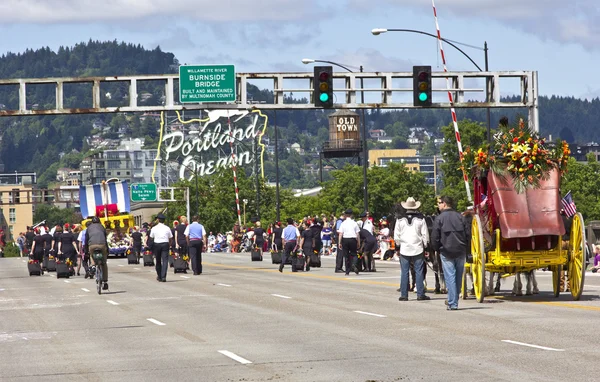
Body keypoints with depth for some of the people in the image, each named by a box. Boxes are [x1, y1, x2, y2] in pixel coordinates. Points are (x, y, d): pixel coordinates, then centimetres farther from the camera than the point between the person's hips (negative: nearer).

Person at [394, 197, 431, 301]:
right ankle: (420, 294, 2)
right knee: (419, 271, 3)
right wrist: (425, 245, 11)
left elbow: (396, 235, 3)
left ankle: (404, 295, 2)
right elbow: (425, 234, -1)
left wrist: (399, 244, 18)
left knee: (404, 272, 3)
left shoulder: (400, 219, -1)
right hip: (418, 249, -1)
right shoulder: (420, 219, -4)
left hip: (404, 249, 1)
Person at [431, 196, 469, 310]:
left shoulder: (439, 218, -6)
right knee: (458, 277, 13)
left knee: (450, 277, -3)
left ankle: (452, 303, -6)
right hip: (460, 252, 4)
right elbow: (468, 233, 3)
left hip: (446, 252, -4)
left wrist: (437, 249, 8)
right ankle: (454, 300, 21)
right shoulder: (460, 217, 5)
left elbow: (435, 237, -8)